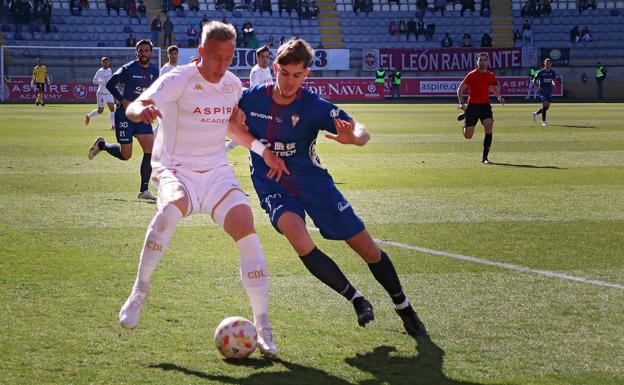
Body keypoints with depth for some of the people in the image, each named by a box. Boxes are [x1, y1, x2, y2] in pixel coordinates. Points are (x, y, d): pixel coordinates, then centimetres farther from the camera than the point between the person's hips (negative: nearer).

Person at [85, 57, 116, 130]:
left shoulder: (110, 70, 10)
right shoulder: (100, 71, -12)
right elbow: (94, 81, -21)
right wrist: (104, 82, -28)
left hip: (109, 93, 6)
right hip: (102, 93, -6)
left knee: (112, 108, -5)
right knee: (100, 111, 0)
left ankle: (113, 125, -4)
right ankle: (88, 116, 26)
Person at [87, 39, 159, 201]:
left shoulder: (154, 70, 5)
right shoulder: (128, 69, -11)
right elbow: (110, 84, -6)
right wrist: (123, 101, -15)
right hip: (125, 115, -5)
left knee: (150, 149, -9)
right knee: (126, 155, -1)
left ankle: (144, 190, -3)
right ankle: (101, 145, 29)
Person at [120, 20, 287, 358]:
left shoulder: (233, 84, 6)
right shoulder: (180, 80, -13)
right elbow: (133, 107, -28)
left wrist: (263, 150, 14)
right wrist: (142, 110, -52)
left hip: (217, 173, 5)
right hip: (176, 170, -5)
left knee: (247, 231, -16)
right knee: (172, 208, -38)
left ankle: (262, 328, -8)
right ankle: (139, 292, -20)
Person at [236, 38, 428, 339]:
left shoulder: (314, 106, -15)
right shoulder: (251, 98, -10)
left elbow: (361, 132, -23)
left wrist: (352, 137, -47)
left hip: (312, 181, 0)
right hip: (272, 187, 0)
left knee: (367, 248, 0)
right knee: (298, 238, -32)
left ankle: (404, 308, 23)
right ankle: (356, 299, -16)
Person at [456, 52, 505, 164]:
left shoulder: (490, 75, 4)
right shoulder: (472, 75, -9)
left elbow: (495, 89, 18)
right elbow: (460, 89, -7)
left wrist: (499, 97, -3)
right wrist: (461, 103, -20)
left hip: (485, 105, 3)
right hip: (473, 105, -3)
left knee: (489, 129, -19)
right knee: (468, 136, 4)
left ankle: (485, 157, -10)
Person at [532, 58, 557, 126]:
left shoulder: (552, 72, 6)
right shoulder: (540, 72, -5)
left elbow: (553, 80, 9)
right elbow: (534, 80, 3)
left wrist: (553, 83, -14)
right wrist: (538, 87, -11)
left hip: (549, 91, 5)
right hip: (542, 90, -5)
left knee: (547, 106, 7)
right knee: (545, 105, -13)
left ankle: (536, 113, 30)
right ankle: (543, 121, -5)